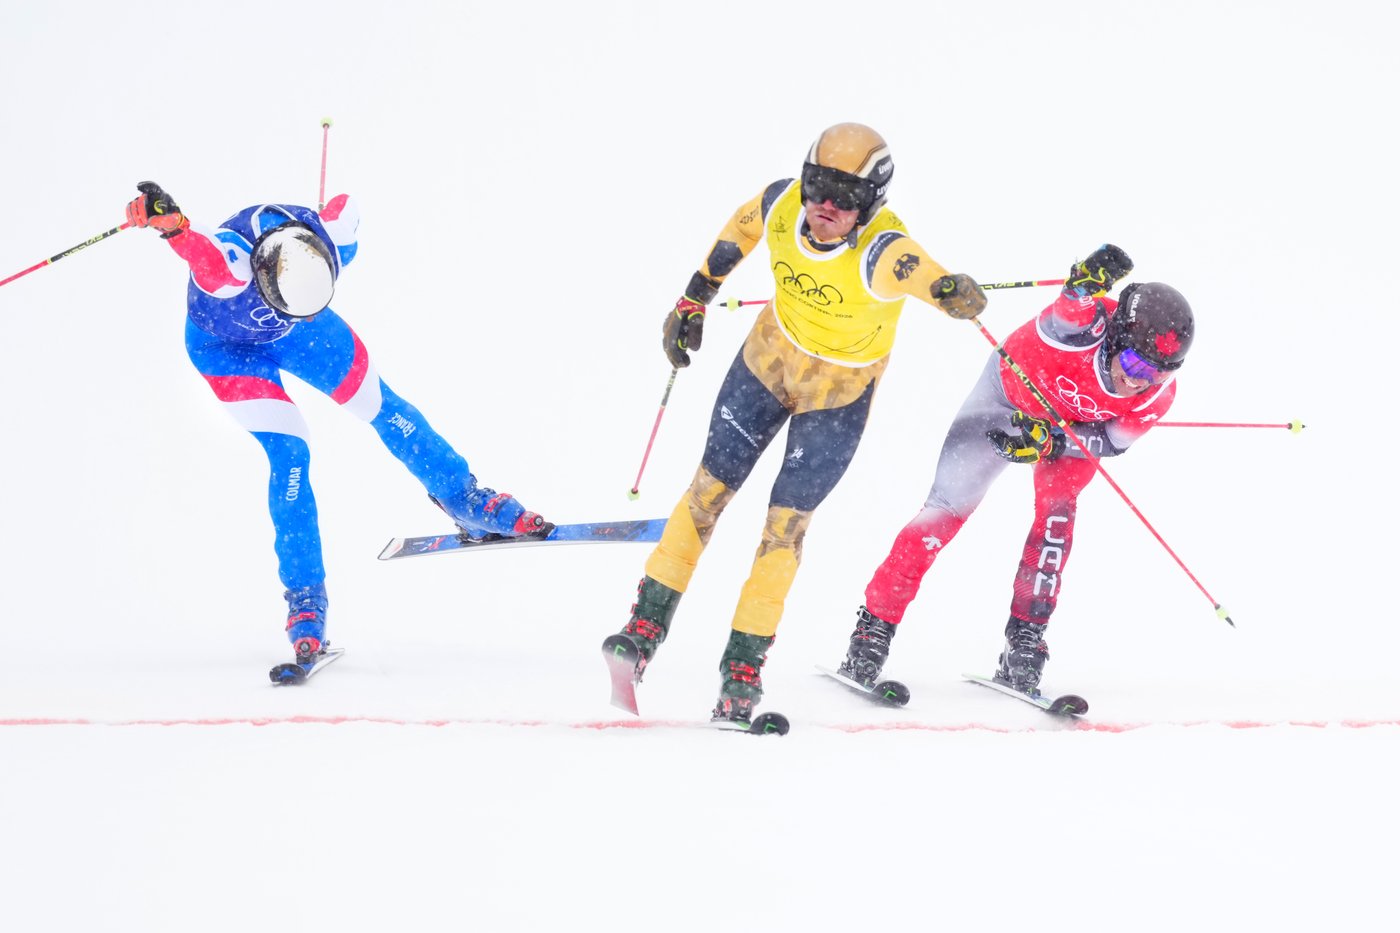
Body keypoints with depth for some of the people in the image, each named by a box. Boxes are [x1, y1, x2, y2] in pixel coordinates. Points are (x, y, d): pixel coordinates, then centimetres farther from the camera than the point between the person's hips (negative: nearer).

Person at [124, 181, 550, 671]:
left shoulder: (329, 240, -32)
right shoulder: (233, 262, -45)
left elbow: (344, 207, -7)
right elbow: (203, 249, -69)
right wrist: (170, 221, -91)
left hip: (294, 334, 4)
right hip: (225, 344, -4)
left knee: (378, 405, 11)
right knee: (288, 454, -17)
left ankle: (460, 496, 35)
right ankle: (304, 595, -5)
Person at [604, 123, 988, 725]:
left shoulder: (879, 252, -33)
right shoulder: (782, 206, -19)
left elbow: (926, 275, -48)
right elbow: (737, 234, 1)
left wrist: (956, 294, -67)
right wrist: (693, 301, 10)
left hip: (838, 394, -4)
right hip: (769, 358, 4)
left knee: (786, 521, -3)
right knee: (709, 489, 9)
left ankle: (744, 665, 11)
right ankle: (646, 628, 19)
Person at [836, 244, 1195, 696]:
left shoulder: (1158, 394, -28)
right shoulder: (1091, 323, -39)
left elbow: (1113, 441, -17)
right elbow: (1066, 318, -60)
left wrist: (1051, 440, -32)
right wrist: (1086, 283, -81)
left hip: (1077, 428, 3)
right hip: (1012, 391, -2)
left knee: (1057, 509, -21)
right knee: (948, 507, -8)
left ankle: (1025, 638, -14)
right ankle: (875, 625, -1)